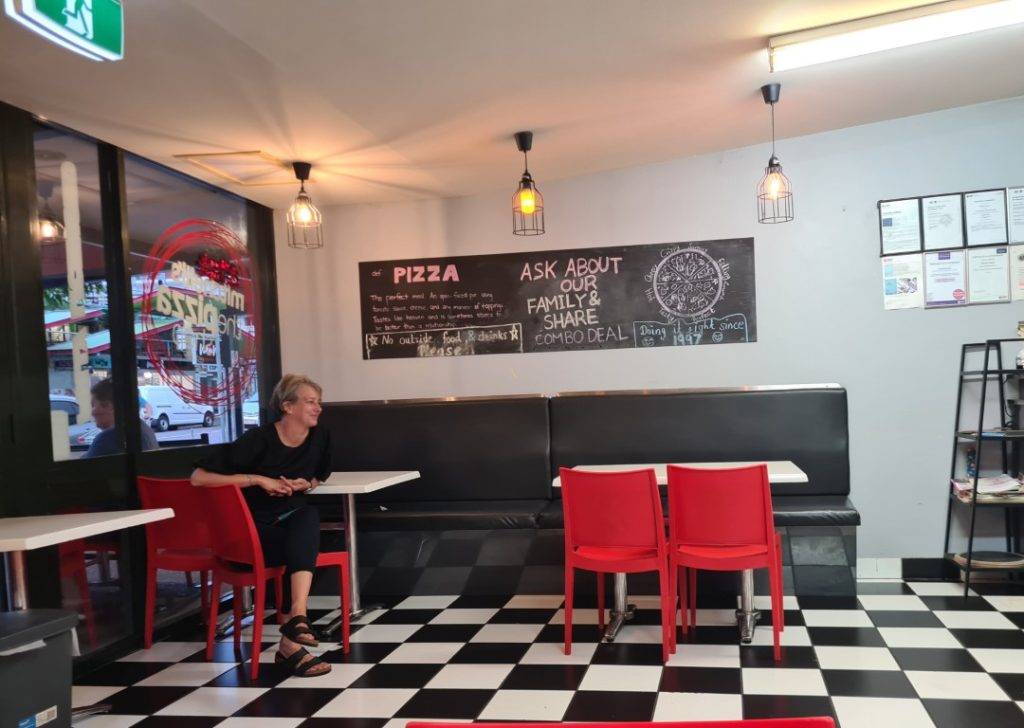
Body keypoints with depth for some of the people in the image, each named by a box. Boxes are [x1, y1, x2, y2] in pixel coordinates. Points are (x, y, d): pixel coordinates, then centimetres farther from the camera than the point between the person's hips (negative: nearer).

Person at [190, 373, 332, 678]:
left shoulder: (320, 438, -1)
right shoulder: (259, 439, -17)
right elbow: (199, 477, -21)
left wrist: (306, 484, -3)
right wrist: (258, 479, -23)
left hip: (293, 524, 4)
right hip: (252, 531, -4)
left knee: (309, 515, -32)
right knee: (304, 545, -33)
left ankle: (295, 617, -45)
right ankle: (294, 631, -33)